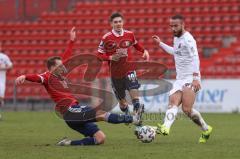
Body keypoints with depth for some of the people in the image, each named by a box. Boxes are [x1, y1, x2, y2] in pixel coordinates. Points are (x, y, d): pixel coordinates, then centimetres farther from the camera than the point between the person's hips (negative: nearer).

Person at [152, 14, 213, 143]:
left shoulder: (188, 39, -11)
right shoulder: (176, 38, 17)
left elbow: (195, 58, -21)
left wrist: (195, 77, -30)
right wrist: (160, 44, 41)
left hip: (190, 78, -8)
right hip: (180, 79, 8)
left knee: (187, 109, -19)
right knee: (173, 104, -12)